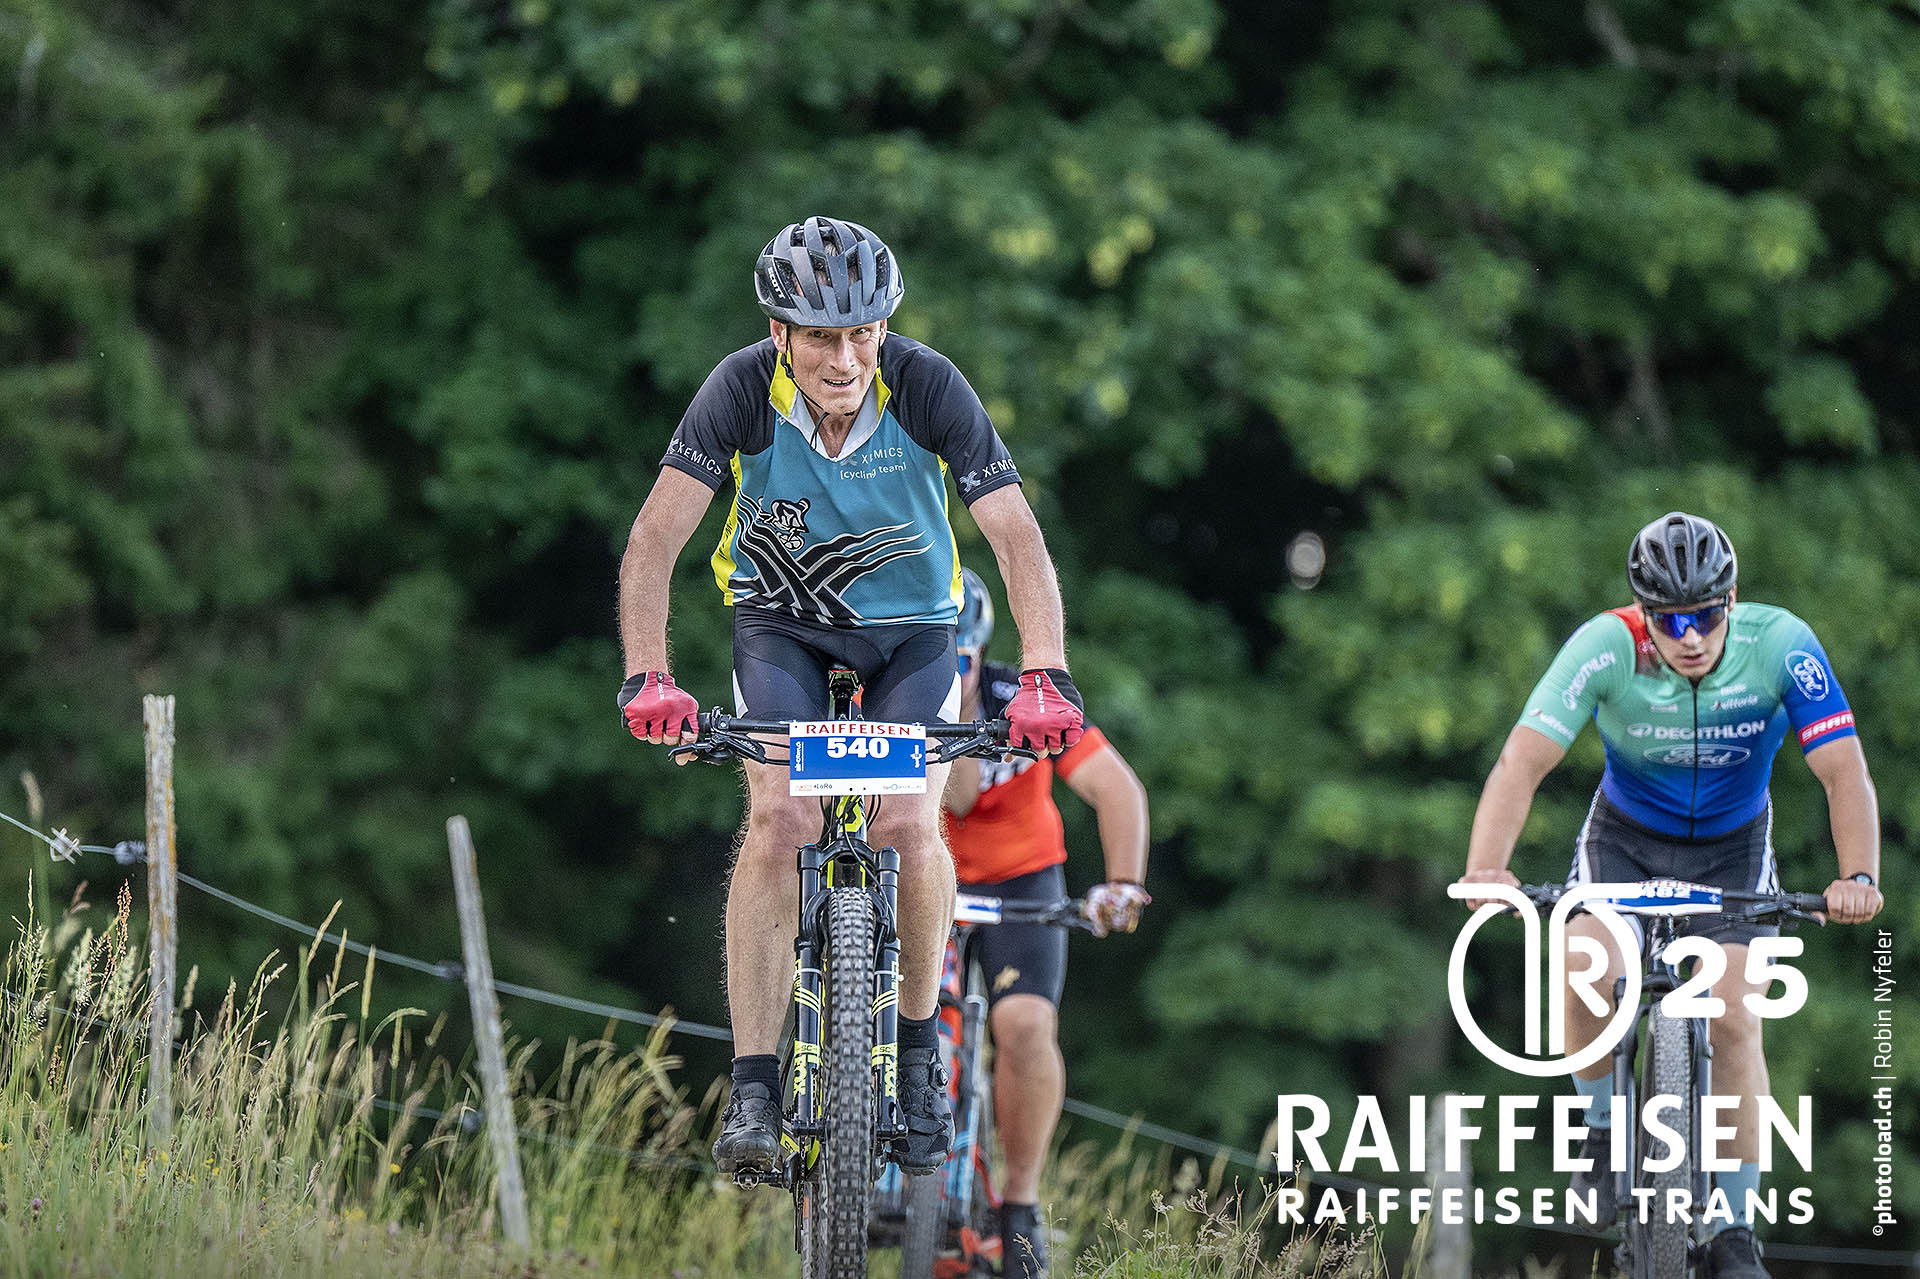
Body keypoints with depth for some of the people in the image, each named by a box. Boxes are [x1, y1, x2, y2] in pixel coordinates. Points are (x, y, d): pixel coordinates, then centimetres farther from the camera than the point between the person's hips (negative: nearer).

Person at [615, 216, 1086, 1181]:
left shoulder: (927, 387, -26)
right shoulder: (744, 389, -25)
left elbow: (1018, 538, -29)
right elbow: (656, 537, -29)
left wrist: (1045, 676, -43)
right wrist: (647, 676, -42)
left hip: (910, 627, 0)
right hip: (781, 622, 0)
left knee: (909, 826, -21)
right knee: (780, 819, -23)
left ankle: (918, 1042, 5)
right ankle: (753, 1086, -20)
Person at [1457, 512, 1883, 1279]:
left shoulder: (1780, 646, -27)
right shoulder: (1606, 648, -29)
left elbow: (1844, 770, -29)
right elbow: (1522, 763, -34)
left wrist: (1858, 877, -46)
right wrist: (1484, 870, -50)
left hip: (1732, 847, 1)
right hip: (1625, 837, 0)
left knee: (1733, 1021, -15)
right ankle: (1603, 1129, 0)